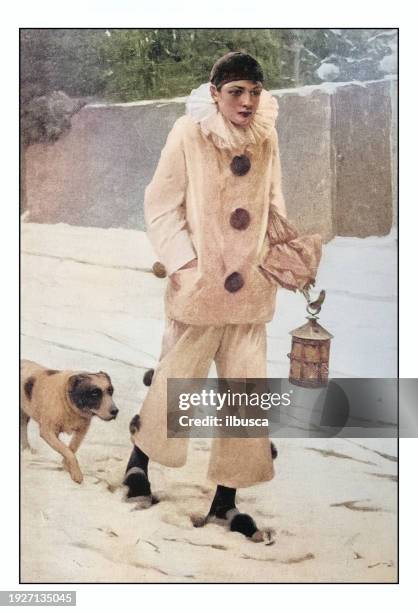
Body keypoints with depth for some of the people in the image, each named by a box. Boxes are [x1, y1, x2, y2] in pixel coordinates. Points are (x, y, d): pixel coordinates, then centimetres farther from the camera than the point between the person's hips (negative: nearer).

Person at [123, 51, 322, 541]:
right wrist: (184, 263, -15)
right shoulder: (188, 133, -8)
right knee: (175, 381, 8)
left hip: (251, 289, 5)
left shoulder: (266, 138, 4)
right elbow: (161, 206, -7)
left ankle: (225, 500, 27)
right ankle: (139, 459, 39)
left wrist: (284, 252, 1)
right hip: (199, 284, -4)